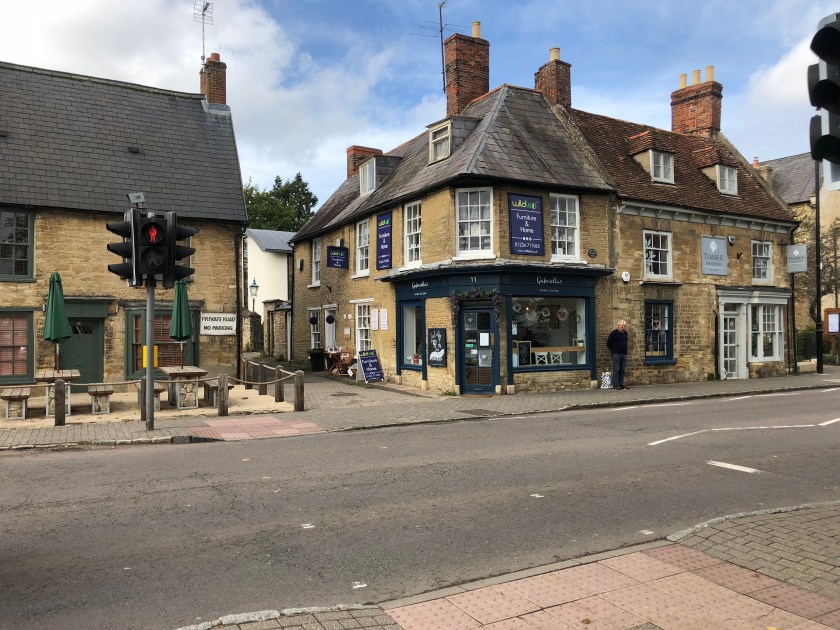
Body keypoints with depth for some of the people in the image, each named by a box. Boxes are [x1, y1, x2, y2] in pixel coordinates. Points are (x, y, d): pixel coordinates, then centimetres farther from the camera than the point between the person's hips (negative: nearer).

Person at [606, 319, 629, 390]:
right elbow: (608, 343, -1)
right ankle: (615, 385, -4)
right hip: (616, 354, -6)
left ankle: (621, 384, 14)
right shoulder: (614, 333, -6)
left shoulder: (625, 333, 12)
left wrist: (625, 350, 17)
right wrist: (613, 350, 6)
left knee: (622, 369, 8)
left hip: (624, 354, 6)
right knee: (616, 369, -7)